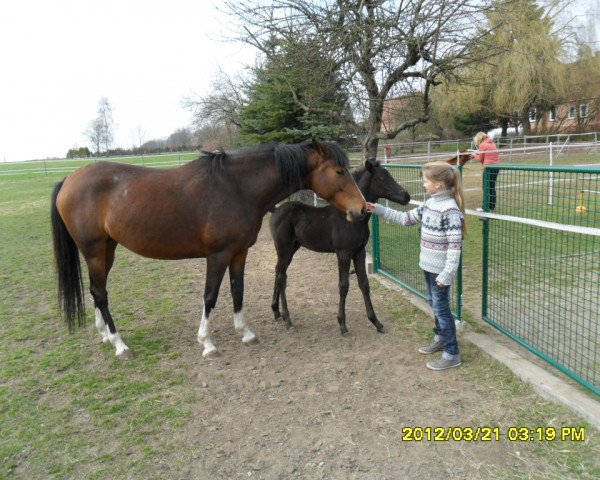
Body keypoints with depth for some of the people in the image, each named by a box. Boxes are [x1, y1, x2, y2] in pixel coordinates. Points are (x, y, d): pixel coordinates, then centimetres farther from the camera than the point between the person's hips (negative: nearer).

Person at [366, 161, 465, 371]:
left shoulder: (450, 210, -22)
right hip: (429, 265, 8)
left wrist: (447, 274, -26)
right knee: (435, 304, 21)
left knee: (441, 308, -1)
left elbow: (455, 245, -23)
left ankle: (452, 355, 10)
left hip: (440, 269, -8)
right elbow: (406, 218, 15)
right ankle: (440, 339, 39)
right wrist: (378, 209, 11)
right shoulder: (430, 204, 5)